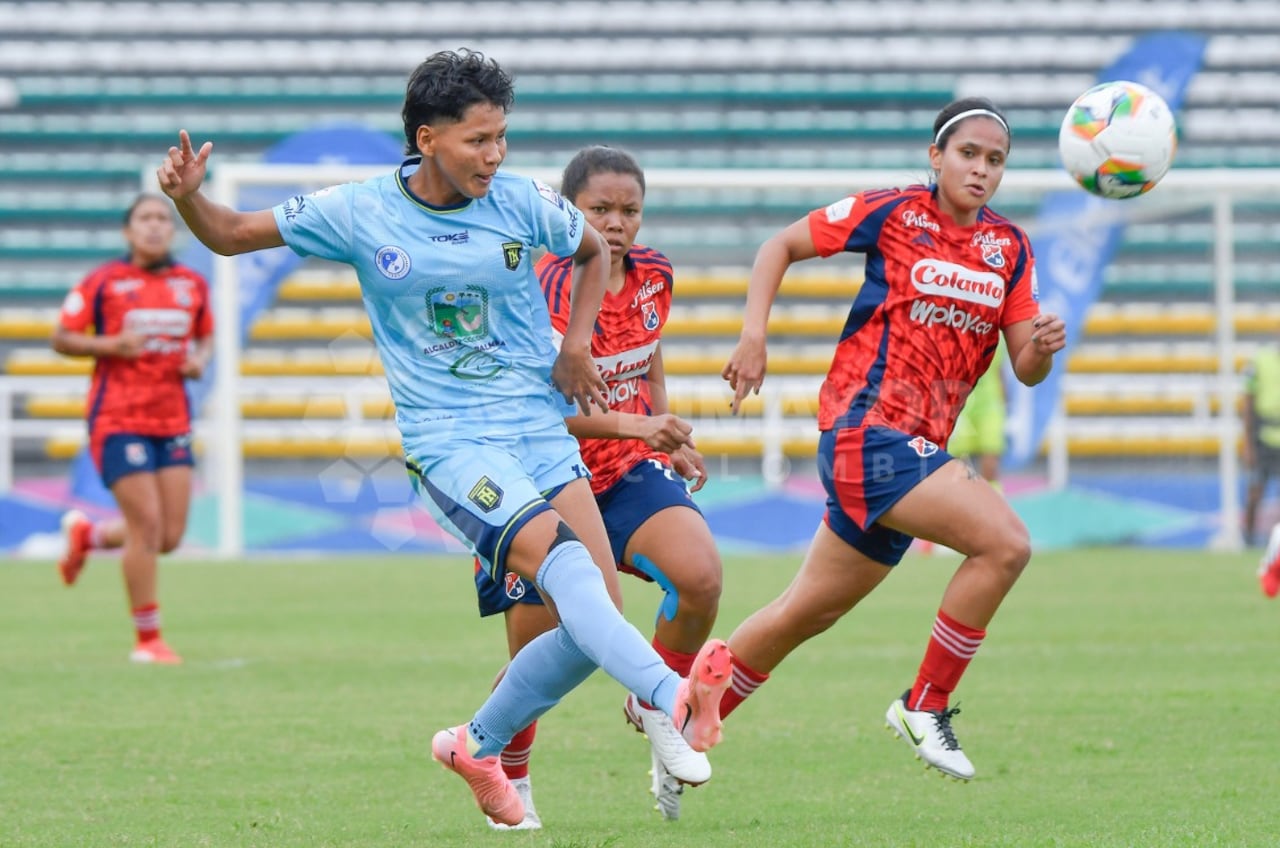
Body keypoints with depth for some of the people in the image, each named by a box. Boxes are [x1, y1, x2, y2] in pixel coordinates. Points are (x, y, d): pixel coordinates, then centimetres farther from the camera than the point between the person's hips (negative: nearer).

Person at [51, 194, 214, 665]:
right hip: (119, 421, -5)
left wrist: (200, 361, 0)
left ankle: (86, 534, 32)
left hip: (173, 424, 5)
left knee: (170, 537, 2)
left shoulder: (193, 286, 9)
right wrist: (111, 345, -16)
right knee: (147, 527, -11)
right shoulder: (103, 283, -3)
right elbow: (61, 339, 0)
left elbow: (206, 338, 23)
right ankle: (147, 640, 1)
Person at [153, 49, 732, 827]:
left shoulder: (523, 202, 0)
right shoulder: (358, 214, -4)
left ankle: (479, 745, 17)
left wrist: (576, 343, 7)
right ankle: (674, 699, -49)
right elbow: (230, 234, 5)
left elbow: (595, 250, 22)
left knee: (596, 621, -5)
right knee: (564, 559, -30)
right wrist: (187, 196, -16)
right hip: (449, 441, -4)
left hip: (543, 432, 4)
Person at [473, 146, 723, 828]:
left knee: (699, 575, -24)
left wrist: (672, 438, 21)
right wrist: (634, 425, -43)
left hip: (628, 469, 5)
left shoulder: (652, 274, -1)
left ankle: (657, 707, 1)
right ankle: (508, 783, 26)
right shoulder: (550, 291, -22)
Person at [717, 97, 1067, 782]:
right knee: (1005, 542, -22)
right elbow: (780, 246, 6)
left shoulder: (1009, 248, 11)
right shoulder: (891, 212, -4)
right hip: (867, 427, -7)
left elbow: (1024, 370, 8)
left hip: (917, 445, 7)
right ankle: (925, 706, -10)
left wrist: (1042, 347, -15)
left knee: (809, 611, 16)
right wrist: (753, 335, -6)